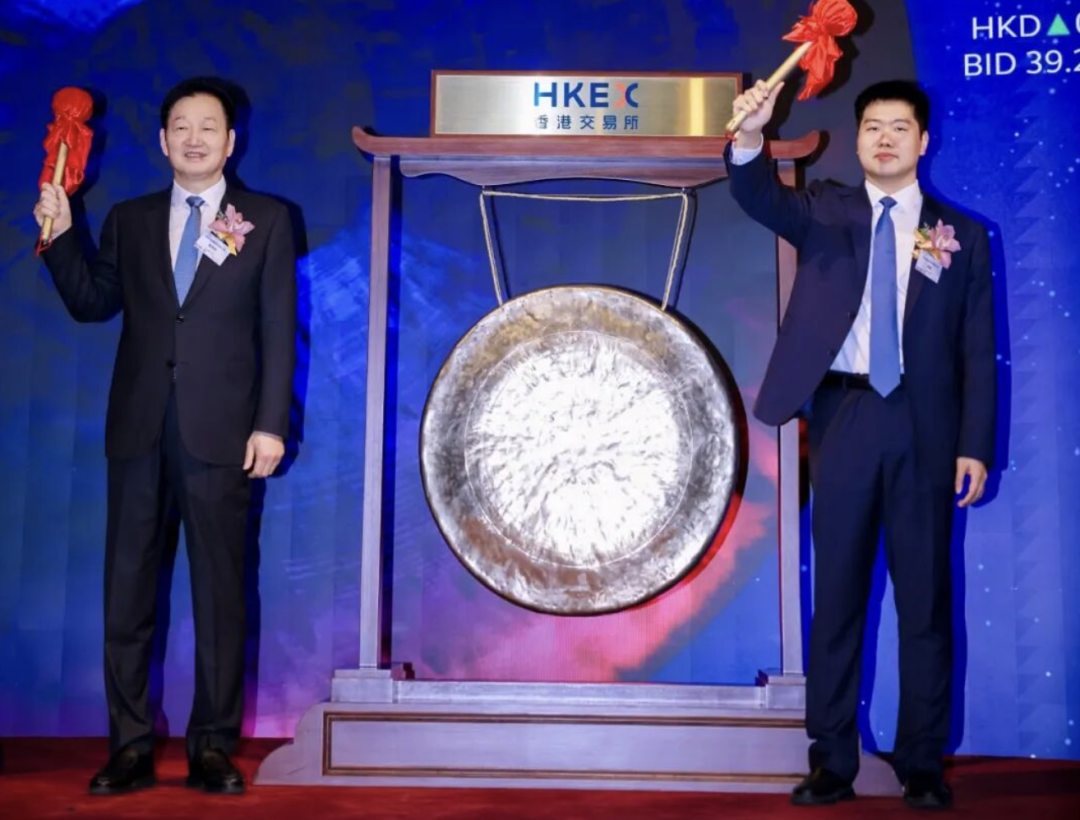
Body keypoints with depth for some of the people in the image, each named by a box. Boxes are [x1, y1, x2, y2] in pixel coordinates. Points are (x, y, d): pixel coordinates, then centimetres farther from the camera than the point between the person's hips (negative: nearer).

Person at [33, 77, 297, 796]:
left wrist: (271, 424, -7)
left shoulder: (266, 220, 6)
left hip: (222, 433, -3)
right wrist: (60, 235, -1)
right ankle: (131, 749, 14)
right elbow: (92, 303, 12)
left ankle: (213, 749, 12)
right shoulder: (130, 221, 15)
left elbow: (279, 328, 1)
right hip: (139, 431, 3)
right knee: (128, 592, 5)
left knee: (220, 593, 3)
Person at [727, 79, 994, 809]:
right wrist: (752, 136, -34)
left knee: (925, 597, 5)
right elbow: (761, 198, -13)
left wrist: (975, 445, -3)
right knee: (837, 593, 5)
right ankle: (833, 761, 14)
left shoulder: (961, 234, 8)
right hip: (844, 418, 0)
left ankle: (923, 763, 17)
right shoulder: (825, 213, 9)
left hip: (923, 427, 0)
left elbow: (978, 349, 5)